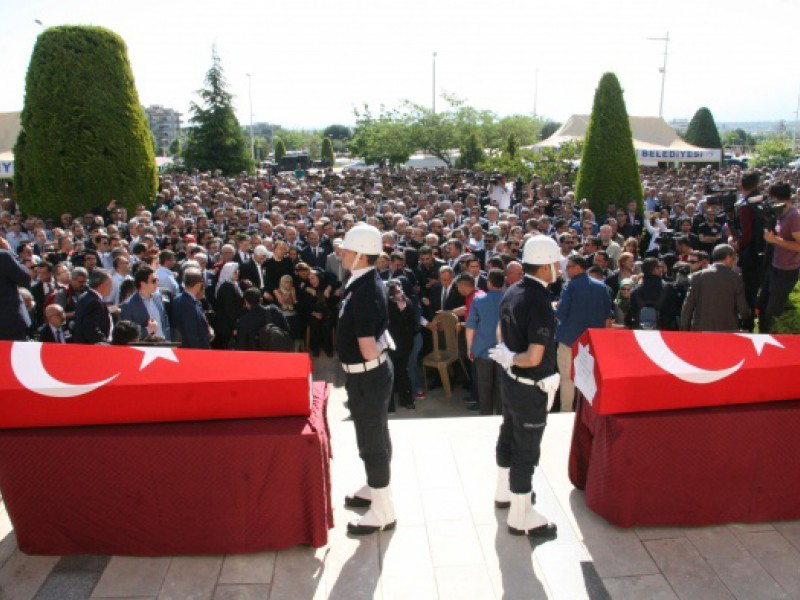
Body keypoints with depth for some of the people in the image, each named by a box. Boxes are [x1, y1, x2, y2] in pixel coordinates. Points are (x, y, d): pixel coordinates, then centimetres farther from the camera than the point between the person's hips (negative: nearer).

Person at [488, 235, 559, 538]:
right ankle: (520, 517, 18)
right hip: (531, 387, -9)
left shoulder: (512, 292, 0)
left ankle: (504, 491, 43)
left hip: (510, 380, 9)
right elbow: (534, 358, -29)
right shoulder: (540, 304, -26)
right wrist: (509, 358, -13)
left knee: (509, 436, 23)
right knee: (526, 450, 4)